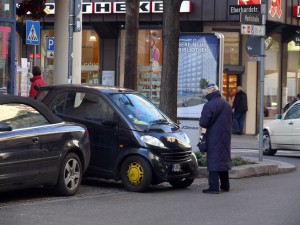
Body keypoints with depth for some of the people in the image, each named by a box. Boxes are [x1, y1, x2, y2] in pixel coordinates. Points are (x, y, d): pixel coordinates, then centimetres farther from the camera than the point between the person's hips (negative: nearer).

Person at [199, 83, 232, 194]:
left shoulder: (209, 105, -17)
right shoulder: (227, 105, 11)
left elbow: (203, 123, -18)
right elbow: (231, 121, 20)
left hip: (214, 137, -8)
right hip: (226, 137, 8)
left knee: (214, 160, -7)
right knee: (224, 159, 16)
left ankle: (214, 187, -11)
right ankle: (225, 185, 24)